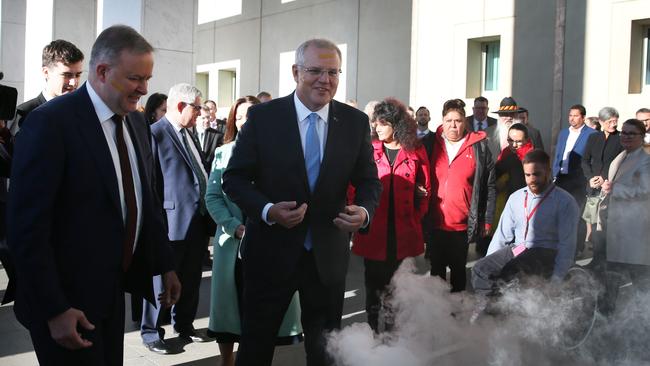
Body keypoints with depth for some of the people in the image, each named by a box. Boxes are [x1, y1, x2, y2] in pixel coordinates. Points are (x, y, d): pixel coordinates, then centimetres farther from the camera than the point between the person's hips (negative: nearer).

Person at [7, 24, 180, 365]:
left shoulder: (136, 122, 6)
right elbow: (27, 227, -18)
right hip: (67, 299, -7)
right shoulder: (51, 122, -17)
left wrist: (165, 265, 12)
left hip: (113, 291, 7)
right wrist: (54, 309, -19)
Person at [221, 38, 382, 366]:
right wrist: (267, 210, -21)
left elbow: (368, 181, 5)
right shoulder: (262, 116, -7)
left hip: (328, 255, 2)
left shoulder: (356, 122, -1)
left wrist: (364, 210, -17)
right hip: (271, 251, -2)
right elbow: (234, 178, -4)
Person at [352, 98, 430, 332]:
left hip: (403, 230, 0)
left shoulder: (416, 151, 3)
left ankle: (392, 328, 25)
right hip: (374, 229, 0)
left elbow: (425, 189, 8)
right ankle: (372, 328, 21)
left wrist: (416, 217, 1)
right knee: (374, 281, 8)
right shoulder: (370, 150, 2)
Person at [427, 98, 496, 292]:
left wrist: (486, 220, -3)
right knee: (437, 268, 13)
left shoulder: (479, 147, -2)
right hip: (435, 223, 2)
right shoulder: (431, 144, 3)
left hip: (462, 225, -2)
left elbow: (489, 186, -1)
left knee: (458, 268, 12)